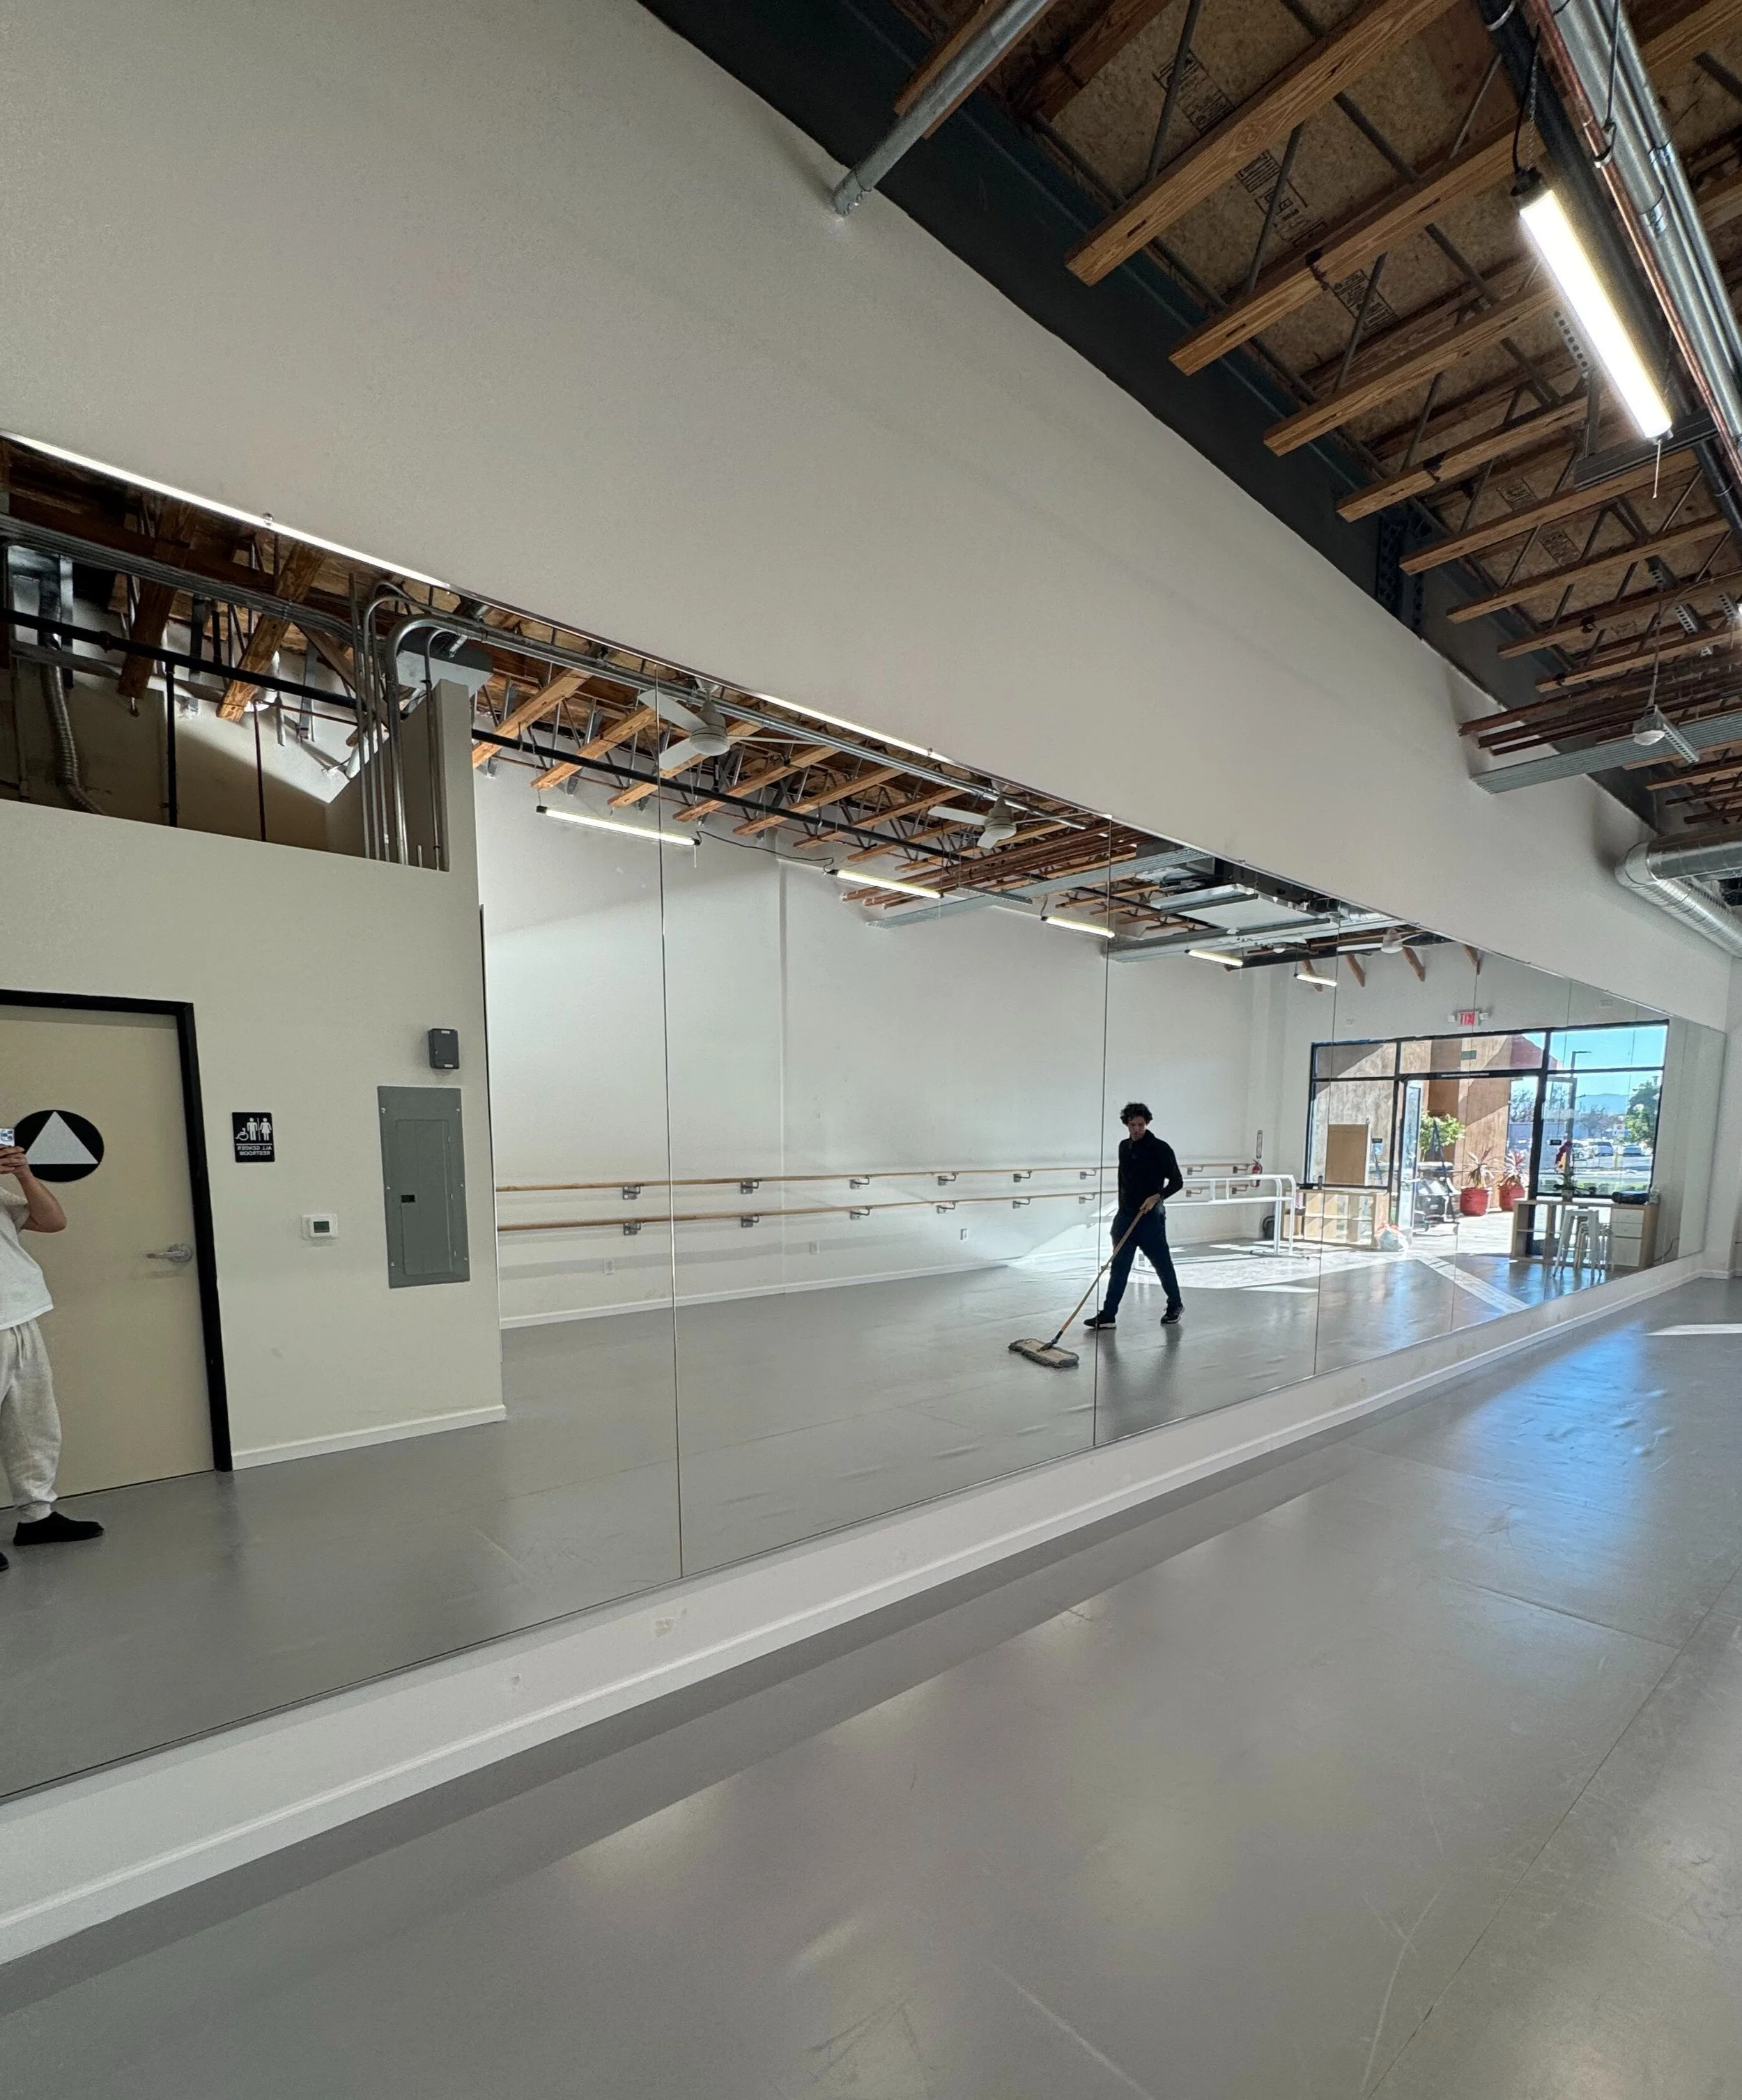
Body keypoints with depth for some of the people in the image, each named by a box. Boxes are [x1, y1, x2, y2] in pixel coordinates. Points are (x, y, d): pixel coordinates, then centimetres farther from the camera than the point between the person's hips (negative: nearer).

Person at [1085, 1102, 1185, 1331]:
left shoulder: (1160, 1148, -10)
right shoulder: (1124, 1147, 9)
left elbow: (1177, 1181, -9)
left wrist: (1157, 1196, -24)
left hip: (1151, 1218, -5)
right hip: (1125, 1217, 5)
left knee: (1162, 1264, 9)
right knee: (1118, 1267, 3)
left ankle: (1175, 1306, 30)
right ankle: (1108, 1314, 4)